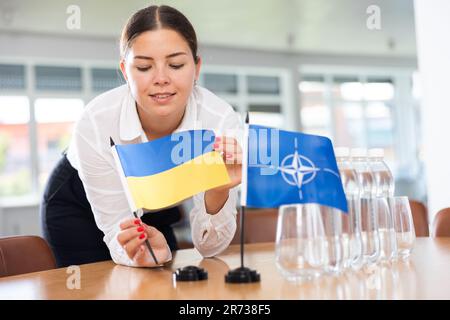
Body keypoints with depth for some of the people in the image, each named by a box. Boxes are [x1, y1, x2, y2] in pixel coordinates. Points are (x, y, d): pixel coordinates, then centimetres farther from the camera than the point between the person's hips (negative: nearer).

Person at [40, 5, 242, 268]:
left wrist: (218, 192, -47)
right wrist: (136, 252, -51)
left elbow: (208, 246, -27)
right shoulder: (96, 123, -34)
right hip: (77, 205, -2)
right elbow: (117, 228, -28)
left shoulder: (221, 122, -32)